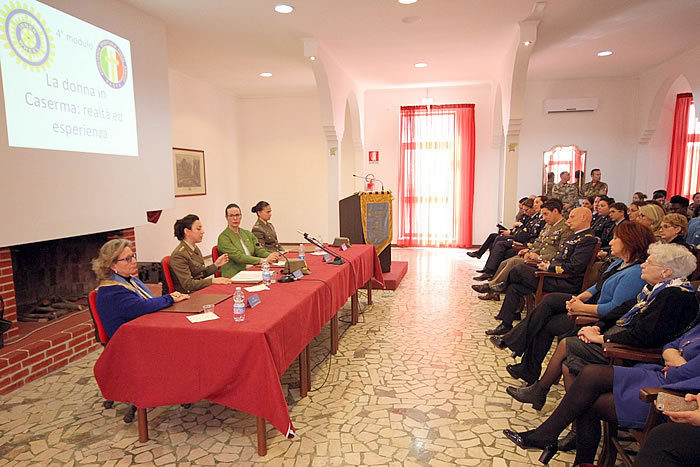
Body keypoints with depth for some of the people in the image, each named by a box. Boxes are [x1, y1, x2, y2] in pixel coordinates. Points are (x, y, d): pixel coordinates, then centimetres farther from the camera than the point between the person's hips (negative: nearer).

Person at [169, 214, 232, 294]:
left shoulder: (195, 248, 11)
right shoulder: (179, 255, -15)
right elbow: (188, 284, -20)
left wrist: (216, 265, 4)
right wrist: (212, 280, -24)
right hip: (189, 295, -8)